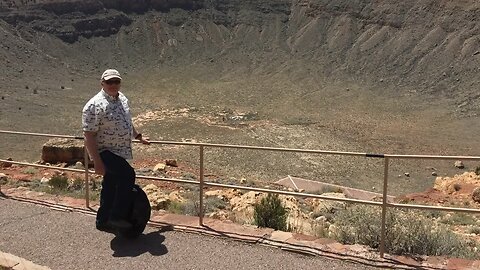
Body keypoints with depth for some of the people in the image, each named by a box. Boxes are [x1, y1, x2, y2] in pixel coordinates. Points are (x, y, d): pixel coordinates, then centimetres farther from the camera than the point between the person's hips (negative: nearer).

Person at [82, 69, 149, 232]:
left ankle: (103, 221, 31)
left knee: (111, 187, 15)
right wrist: (97, 162, -25)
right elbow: (89, 135, -21)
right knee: (128, 175, -24)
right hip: (105, 152, -8)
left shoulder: (122, 99, 7)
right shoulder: (95, 105, -19)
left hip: (119, 152, 8)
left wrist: (138, 136, 33)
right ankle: (117, 217, -13)